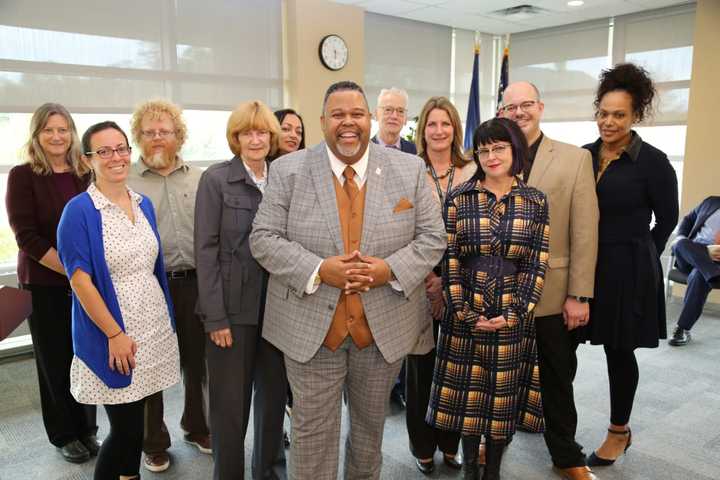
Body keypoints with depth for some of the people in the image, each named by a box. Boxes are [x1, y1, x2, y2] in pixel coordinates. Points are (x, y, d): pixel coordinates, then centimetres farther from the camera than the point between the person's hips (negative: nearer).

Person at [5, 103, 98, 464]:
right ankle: (64, 435, 28)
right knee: (56, 360, 9)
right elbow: (26, 236, -10)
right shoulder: (22, 176, -5)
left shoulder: (85, 175, 6)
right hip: (45, 284, -3)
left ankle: (87, 429, 29)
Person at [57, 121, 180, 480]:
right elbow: (80, 280, -15)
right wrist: (114, 334, -16)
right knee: (125, 427, 1)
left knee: (136, 420, 18)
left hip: (154, 326, 6)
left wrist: (167, 318, 11)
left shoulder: (144, 204, 7)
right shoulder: (79, 210, -12)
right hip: (112, 333, -6)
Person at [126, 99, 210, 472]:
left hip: (195, 284, 3)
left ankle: (197, 427, 37)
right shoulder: (121, 182, 0)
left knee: (198, 360, 15)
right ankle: (154, 441, 30)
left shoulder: (200, 179, 7)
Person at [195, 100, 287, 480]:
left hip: (277, 306, 4)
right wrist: (216, 317, -13)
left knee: (274, 393, 15)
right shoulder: (215, 179, -5)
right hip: (233, 307, -4)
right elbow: (206, 250, -9)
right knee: (230, 402, 7)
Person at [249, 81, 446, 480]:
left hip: (385, 326, 2)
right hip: (312, 327, -1)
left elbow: (432, 237, 1)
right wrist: (318, 270, -21)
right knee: (312, 430, 11)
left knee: (372, 422, 22)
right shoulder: (288, 170, -4)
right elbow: (263, 238, -6)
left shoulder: (409, 170, 0)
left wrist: (391, 269, -18)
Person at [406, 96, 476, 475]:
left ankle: (450, 442, 27)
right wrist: (427, 277, -11)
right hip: (419, 284, -2)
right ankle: (423, 446, 23)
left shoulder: (472, 172, 5)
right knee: (422, 366, 7)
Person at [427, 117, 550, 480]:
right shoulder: (459, 197, -2)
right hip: (465, 312, 0)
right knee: (466, 389, 9)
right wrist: (464, 311, -10)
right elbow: (449, 259, -4)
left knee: (503, 395, 11)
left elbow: (537, 263, -1)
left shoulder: (535, 201, 1)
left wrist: (514, 313, -9)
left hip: (512, 314, 1)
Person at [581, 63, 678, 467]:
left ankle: (620, 431, 30)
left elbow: (667, 220, 0)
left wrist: (637, 256, 5)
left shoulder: (652, 161, -9)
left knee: (619, 351, 10)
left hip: (626, 269, -4)